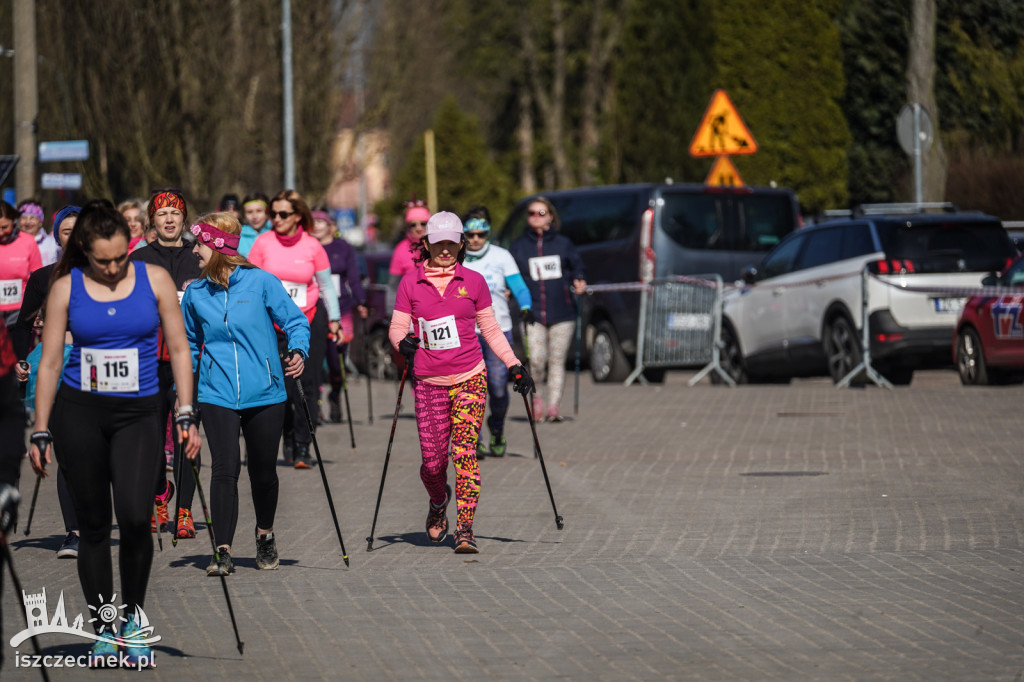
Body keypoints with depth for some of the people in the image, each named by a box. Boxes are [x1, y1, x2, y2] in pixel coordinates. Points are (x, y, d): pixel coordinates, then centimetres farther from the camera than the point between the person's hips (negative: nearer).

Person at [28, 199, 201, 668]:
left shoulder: (154, 280, 2)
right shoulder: (66, 289, 1)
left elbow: (178, 348, 5)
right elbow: (49, 362, 4)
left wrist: (186, 415, -1)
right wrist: (41, 432, 2)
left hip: (137, 415, -1)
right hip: (79, 413, 1)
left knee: (135, 516, -18)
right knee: (93, 524, 3)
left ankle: (133, 618, 3)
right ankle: (103, 630, 13)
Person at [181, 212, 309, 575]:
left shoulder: (261, 282, -5)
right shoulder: (196, 293, 5)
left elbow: (295, 321, 0)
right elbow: (189, 343, 19)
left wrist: (298, 351, -20)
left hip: (264, 394, -1)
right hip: (217, 396, 1)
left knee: (263, 471, 10)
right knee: (225, 469, -12)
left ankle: (265, 534, 36)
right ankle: (223, 552, -10)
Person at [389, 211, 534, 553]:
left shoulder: (473, 282, 7)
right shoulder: (411, 283, 5)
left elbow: (491, 329, 14)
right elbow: (396, 328, 7)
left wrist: (514, 365, 8)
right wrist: (403, 342, -16)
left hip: (470, 379, 0)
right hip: (429, 383, 0)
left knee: (464, 452, -13)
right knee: (433, 461, 0)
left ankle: (465, 530, -13)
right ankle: (438, 504, 34)